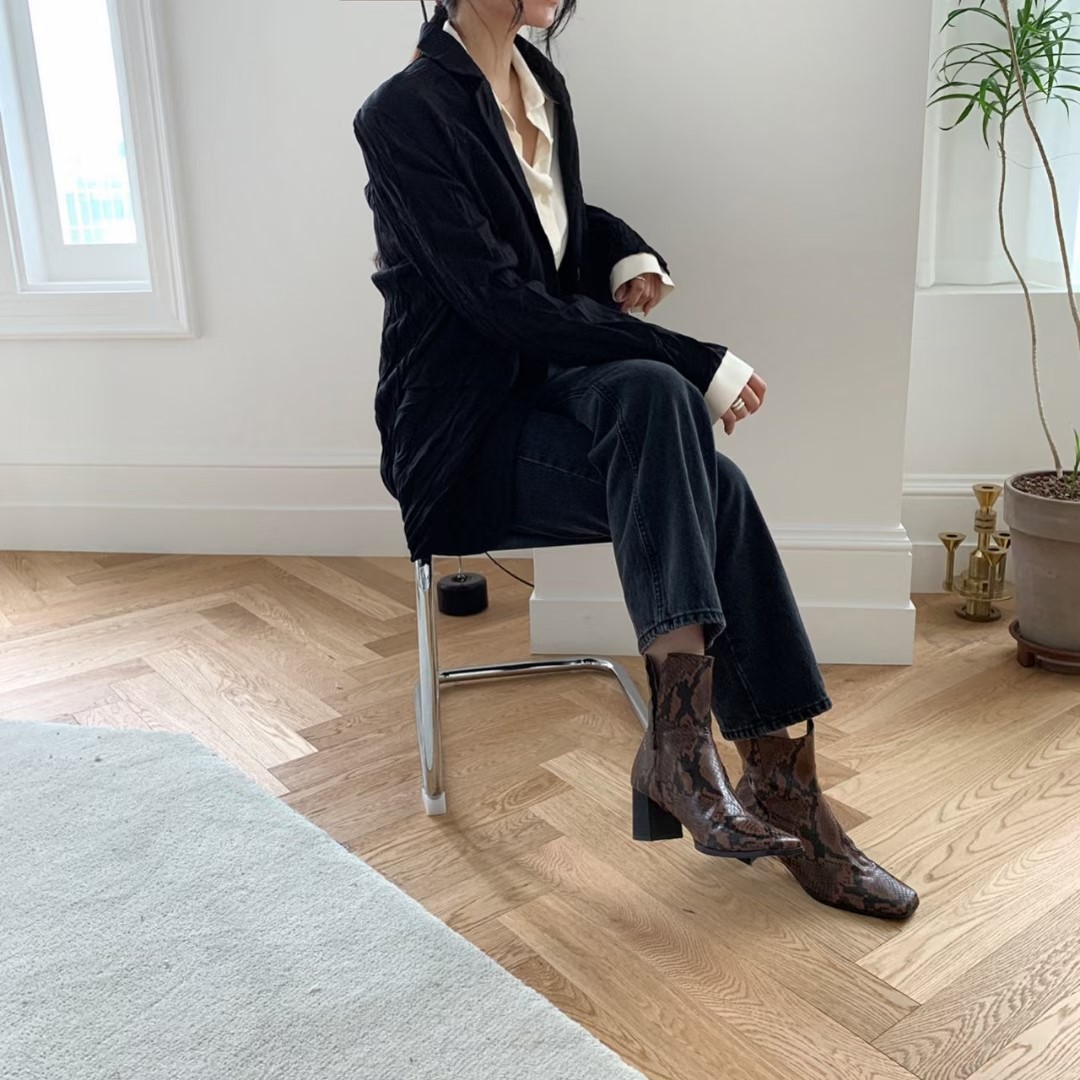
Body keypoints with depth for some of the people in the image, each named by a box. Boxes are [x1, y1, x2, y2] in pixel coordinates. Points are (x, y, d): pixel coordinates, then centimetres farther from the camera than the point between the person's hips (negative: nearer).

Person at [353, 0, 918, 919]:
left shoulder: (538, 78, 10)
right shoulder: (406, 111, -14)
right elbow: (502, 302, -22)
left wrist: (625, 253, 3)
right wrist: (700, 367, -23)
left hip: (550, 384, 6)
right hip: (462, 434, -6)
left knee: (651, 393, -27)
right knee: (709, 487, -27)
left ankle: (679, 738, -22)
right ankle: (785, 789, -21)